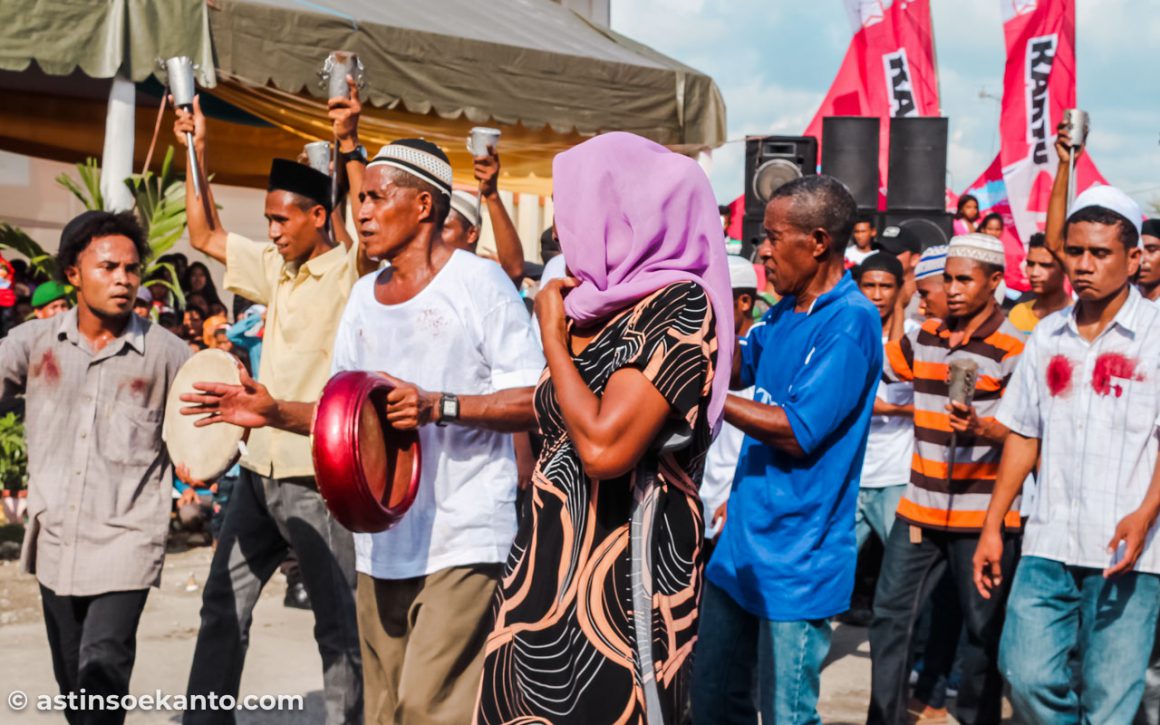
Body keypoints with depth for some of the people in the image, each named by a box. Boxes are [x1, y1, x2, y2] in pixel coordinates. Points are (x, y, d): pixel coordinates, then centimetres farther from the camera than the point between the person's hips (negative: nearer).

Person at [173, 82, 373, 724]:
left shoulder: (348, 272, -9)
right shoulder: (276, 268, 11)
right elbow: (205, 236, 20)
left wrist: (349, 145, -34)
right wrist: (196, 151, 13)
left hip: (318, 477, -8)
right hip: (259, 468, 8)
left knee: (339, 625, 2)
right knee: (223, 610, 16)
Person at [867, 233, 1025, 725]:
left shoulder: (1013, 348, -9)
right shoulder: (926, 336, 9)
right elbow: (877, 366, 24)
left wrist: (981, 428, -32)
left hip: (981, 512, -6)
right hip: (921, 506, 6)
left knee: (983, 629, 5)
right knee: (890, 615, 6)